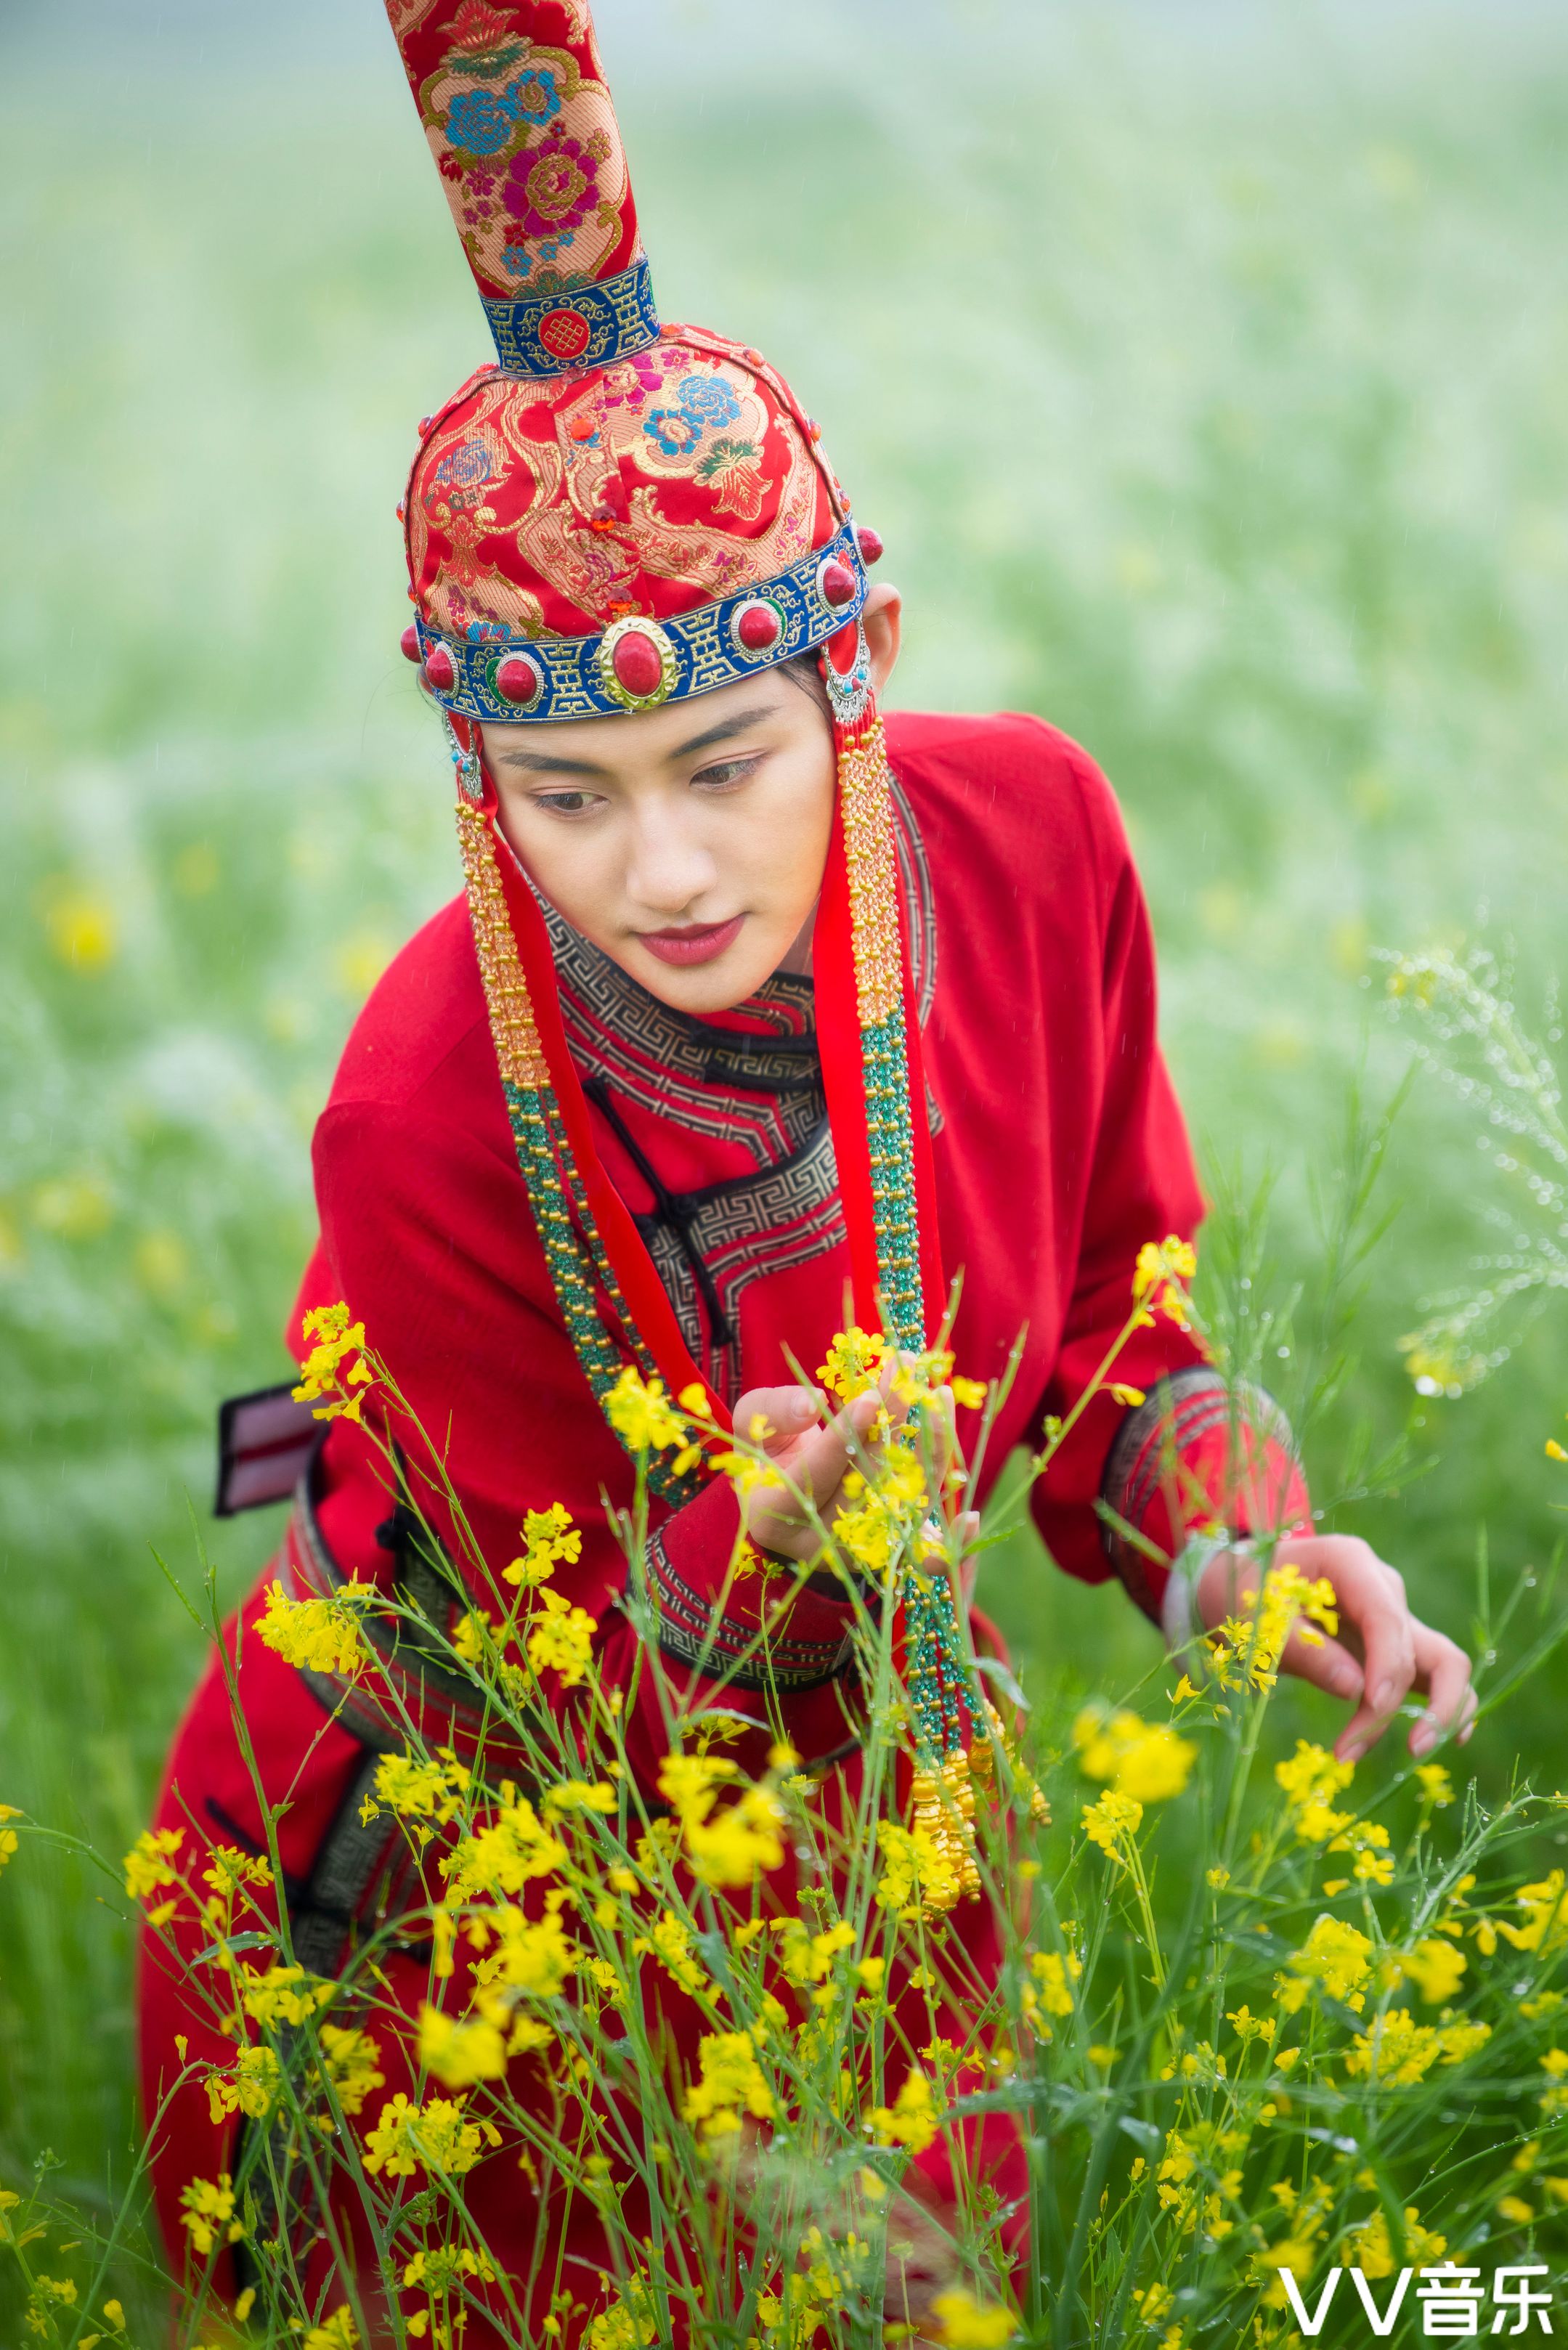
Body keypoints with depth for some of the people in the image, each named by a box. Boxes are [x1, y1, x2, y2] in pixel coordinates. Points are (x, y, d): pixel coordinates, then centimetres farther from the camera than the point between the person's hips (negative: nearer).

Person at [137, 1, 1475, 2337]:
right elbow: (570, 1664, -20)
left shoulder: (1027, 836, -23)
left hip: (860, 1770, 4)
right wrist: (762, 1539, -39)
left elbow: (1103, 1308, -6)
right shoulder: (430, 1121, -33)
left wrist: (1242, 1549, -23)